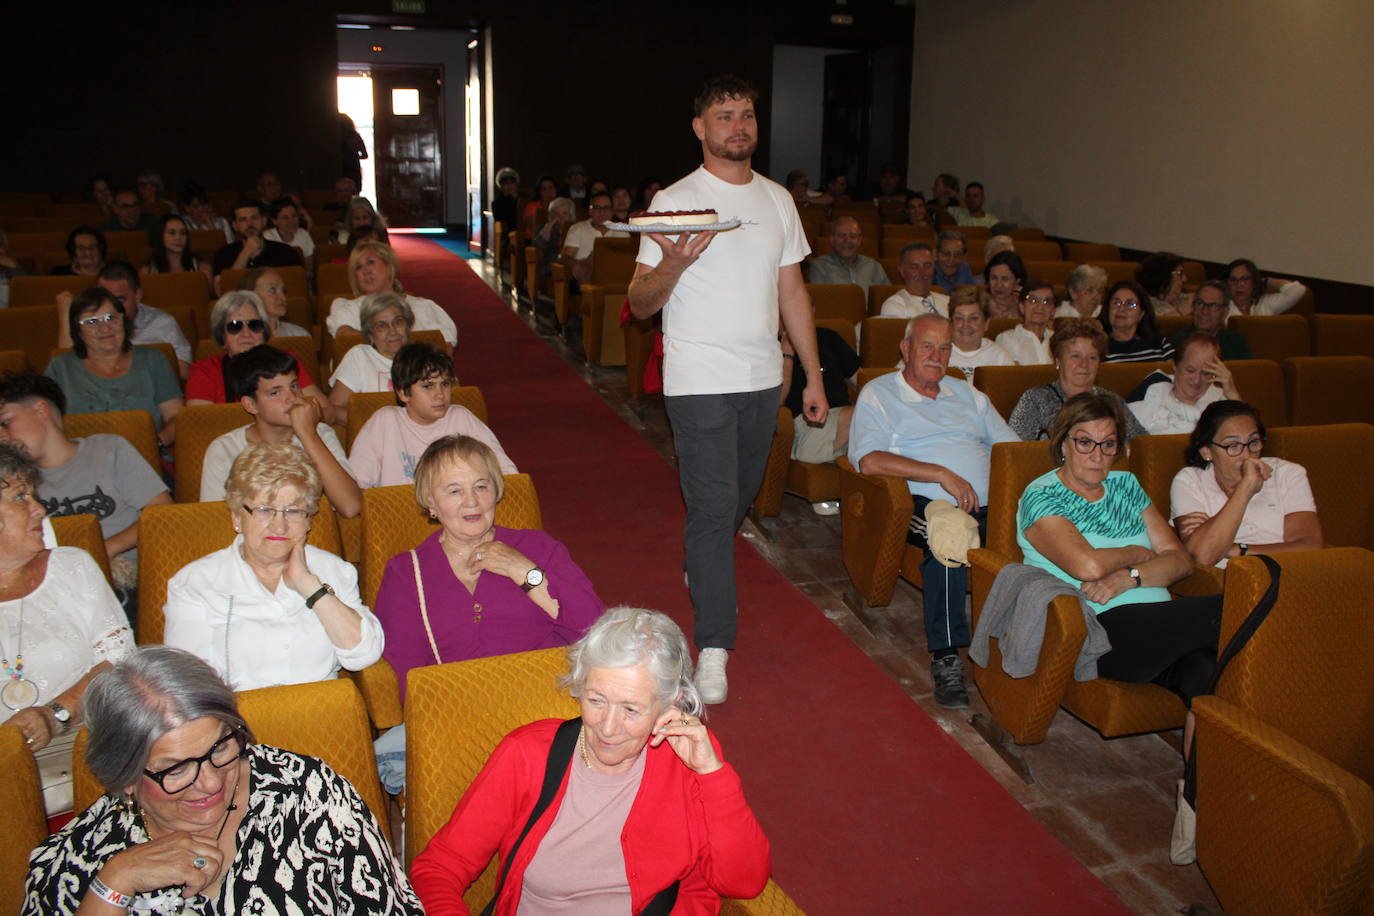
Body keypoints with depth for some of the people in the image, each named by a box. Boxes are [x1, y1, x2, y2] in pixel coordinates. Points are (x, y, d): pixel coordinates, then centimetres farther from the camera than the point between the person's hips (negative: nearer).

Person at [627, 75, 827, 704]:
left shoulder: (777, 200, 10)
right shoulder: (675, 201, -6)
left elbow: (791, 290, 15)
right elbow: (640, 304, -7)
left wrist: (814, 375, 11)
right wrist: (672, 265, -29)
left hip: (763, 378, 6)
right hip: (700, 381, -5)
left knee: (740, 496, 17)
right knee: (713, 508, -8)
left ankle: (700, 570, 46)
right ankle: (714, 650, -3)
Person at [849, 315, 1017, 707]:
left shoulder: (968, 394, 29)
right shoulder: (878, 394, 10)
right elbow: (869, 460, -7)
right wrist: (942, 475, -12)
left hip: (989, 507, 5)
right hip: (928, 506, -4)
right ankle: (946, 657, -32)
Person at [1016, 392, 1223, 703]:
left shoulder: (1126, 485, 21)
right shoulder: (1040, 497, 1)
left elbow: (1181, 560, 12)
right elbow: (1088, 566, -17)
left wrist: (1128, 577, -8)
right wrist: (1139, 553, 3)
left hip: (1160, 621, 6)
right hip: (1102, 628, -6)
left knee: (1202, 673, -31)